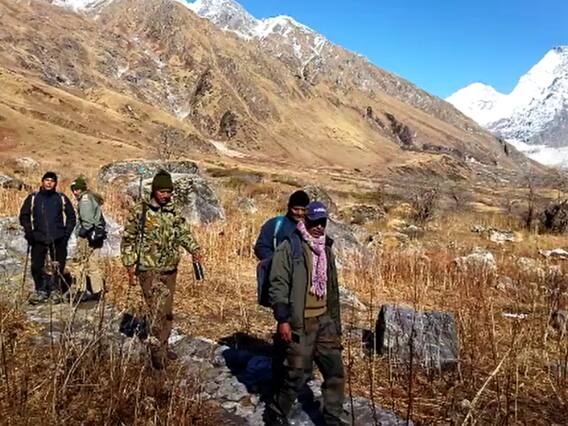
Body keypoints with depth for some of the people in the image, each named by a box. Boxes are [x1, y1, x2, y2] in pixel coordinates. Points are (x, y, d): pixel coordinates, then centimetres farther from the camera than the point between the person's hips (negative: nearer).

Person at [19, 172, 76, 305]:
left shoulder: (62, 198, 7)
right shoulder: (32, 198, 8)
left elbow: (71, 216, 10)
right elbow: (24, 216, 12)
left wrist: (67, 233, 1)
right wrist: (28, 231, 0)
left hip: (58, 239, 0)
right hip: (38, 239, 1)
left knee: (58, 266, 1)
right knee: (37, 266, -3)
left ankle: (56, 290, 17)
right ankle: (40, 291, 13)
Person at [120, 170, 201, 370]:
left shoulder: (175, 213, 7)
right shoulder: (139, 211, -5)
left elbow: (184, 233, -1)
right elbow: (128, 239, -1)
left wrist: (194, 250, -20)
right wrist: (129, 264, -6)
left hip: (170, 269, 5)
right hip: (148, 268, -5)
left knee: (166, 310, 14)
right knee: (158, 305, -20)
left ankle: (163, 347, 29)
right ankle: (156, 346, -8)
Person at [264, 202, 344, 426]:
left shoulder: (326, 249, 13)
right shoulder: (289, 247, -9)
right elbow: (278, 285, -13)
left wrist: (336, 323, 18)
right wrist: (282, 319, -18)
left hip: (324, 320, 7)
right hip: (299, 323, -7)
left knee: (335, 371, 8)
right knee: (296, 374, 1)